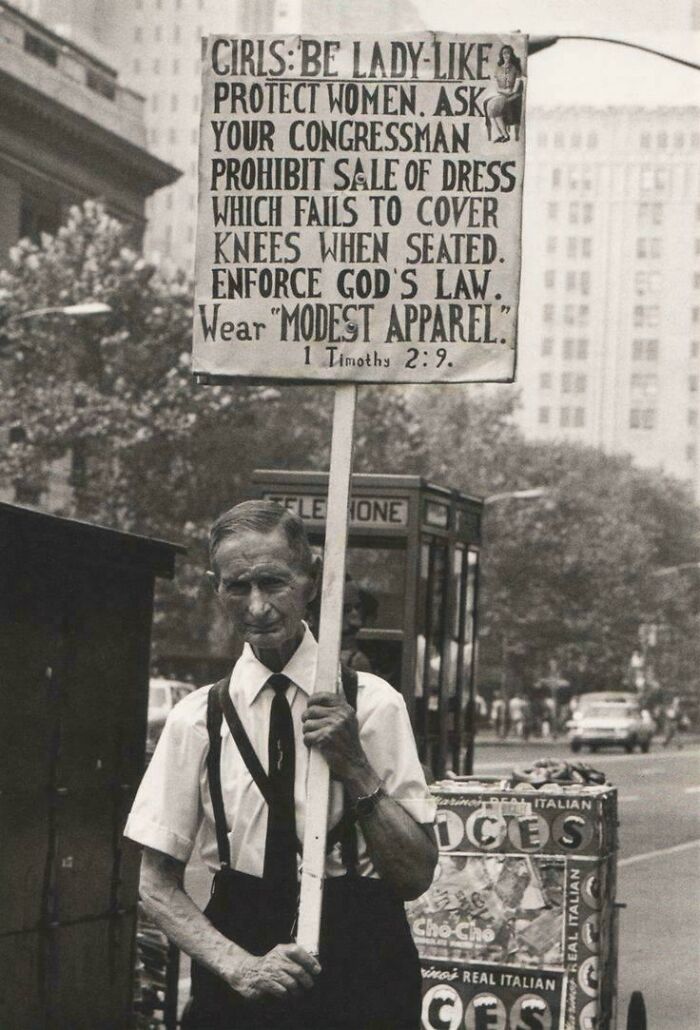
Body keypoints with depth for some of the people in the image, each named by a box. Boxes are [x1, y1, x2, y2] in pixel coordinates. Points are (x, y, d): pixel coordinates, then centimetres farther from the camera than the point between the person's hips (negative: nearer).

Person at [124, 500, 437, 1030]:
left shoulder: (373, 704, -4)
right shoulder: (198, 718, -1)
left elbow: (416, 877, -3)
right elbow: (157, 885, 1)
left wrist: (355, 767, -16)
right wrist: (239, 965, -14)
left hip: (363, 981, 0)